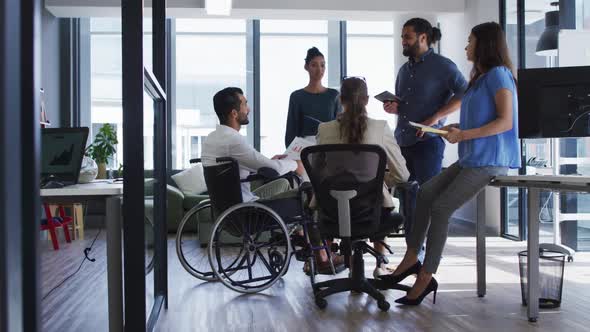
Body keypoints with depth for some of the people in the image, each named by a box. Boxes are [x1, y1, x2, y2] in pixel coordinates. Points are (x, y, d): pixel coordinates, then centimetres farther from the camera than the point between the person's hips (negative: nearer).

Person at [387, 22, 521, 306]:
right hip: (471, 159, 9)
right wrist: (456, 129, 5)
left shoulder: (498, 74, -9)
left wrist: (464, 135, -20)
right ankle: (411, 257, 1)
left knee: (440, 208, -16)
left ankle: (425, 277, -9)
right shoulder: (480, 77, 20)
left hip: (490, 161, -9)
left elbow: (505, 121, -17)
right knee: (426, 192, -2)